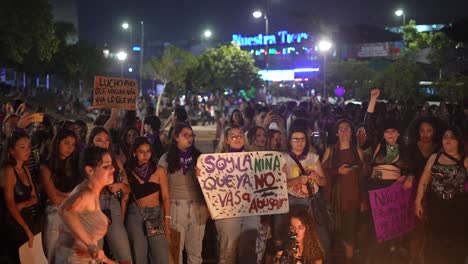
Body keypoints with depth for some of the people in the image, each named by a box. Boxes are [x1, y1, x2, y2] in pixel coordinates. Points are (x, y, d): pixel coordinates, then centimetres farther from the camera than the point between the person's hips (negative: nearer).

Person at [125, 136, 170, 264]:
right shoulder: (129, 172, 4)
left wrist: (167, 220, -10)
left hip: (156, 214, -1)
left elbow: (165, 197, -2)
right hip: (135, 215, 1)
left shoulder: (158, 172, -1)